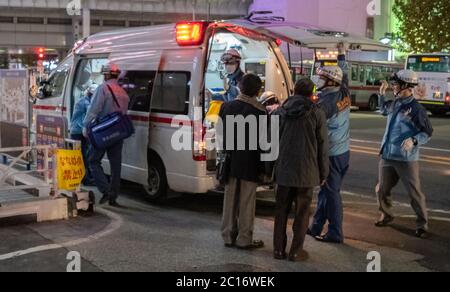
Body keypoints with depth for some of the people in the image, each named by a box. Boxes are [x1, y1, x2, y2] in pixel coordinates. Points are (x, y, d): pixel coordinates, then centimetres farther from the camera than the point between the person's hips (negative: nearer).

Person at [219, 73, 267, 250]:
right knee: (247, 202, 4)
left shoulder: (227, 107, 1)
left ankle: (228, 236, 21)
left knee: (230, 200, 13)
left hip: (231, 162, 4)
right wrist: (262, 167, -4)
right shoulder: (260, 112, -14)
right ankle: (244, 239, 10)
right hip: (250, 164, -4)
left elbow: (220, 133, 7)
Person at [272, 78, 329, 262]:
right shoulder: (317, 114, -5)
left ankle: (279, 249, 16)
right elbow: (322, 146, -3)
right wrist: (323, 173, 5)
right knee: (302, 212, 8)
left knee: (281, 210, 12)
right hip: (306, 172, -2)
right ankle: (296, 251, 11)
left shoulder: (280, 112, 3)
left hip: (283, 170, 3)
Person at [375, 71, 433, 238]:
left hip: (406, 159, -6)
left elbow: (428, 132, -12)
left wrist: (414, 140, -29)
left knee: (415, 193, 1)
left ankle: (422, 224, 15)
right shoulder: (395, 104, 7)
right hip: (387, 156, 7)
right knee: (382, 190, 13)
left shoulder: (416, 108, -14)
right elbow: (384, 110, 31)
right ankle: (386, 216, 34)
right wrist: (382, 94, 16)